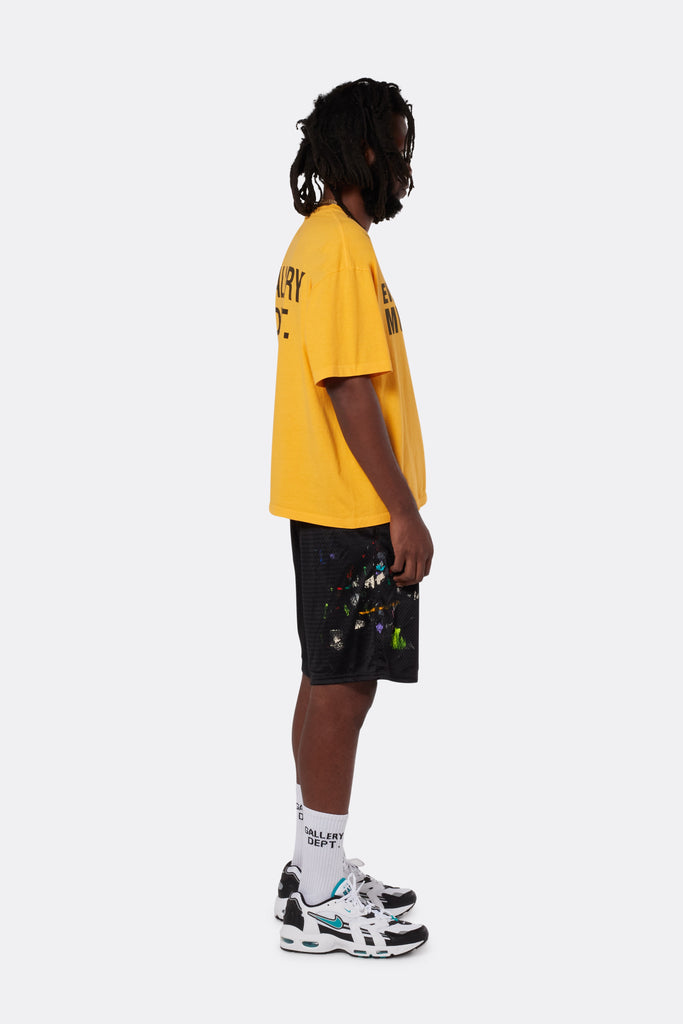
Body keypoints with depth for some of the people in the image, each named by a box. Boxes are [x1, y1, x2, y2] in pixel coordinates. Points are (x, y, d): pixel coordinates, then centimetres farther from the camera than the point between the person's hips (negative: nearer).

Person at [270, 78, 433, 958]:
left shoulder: (319, 238, 15)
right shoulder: (344, 246, -17)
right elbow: (351, 390, -22)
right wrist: (404, 513, -19)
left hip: (331, 507, 10)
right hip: (354, 512, -10)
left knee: (334, 685, 15)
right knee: (339, 688, -3)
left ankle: (318, 869, 26)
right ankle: (322, 901, 7)